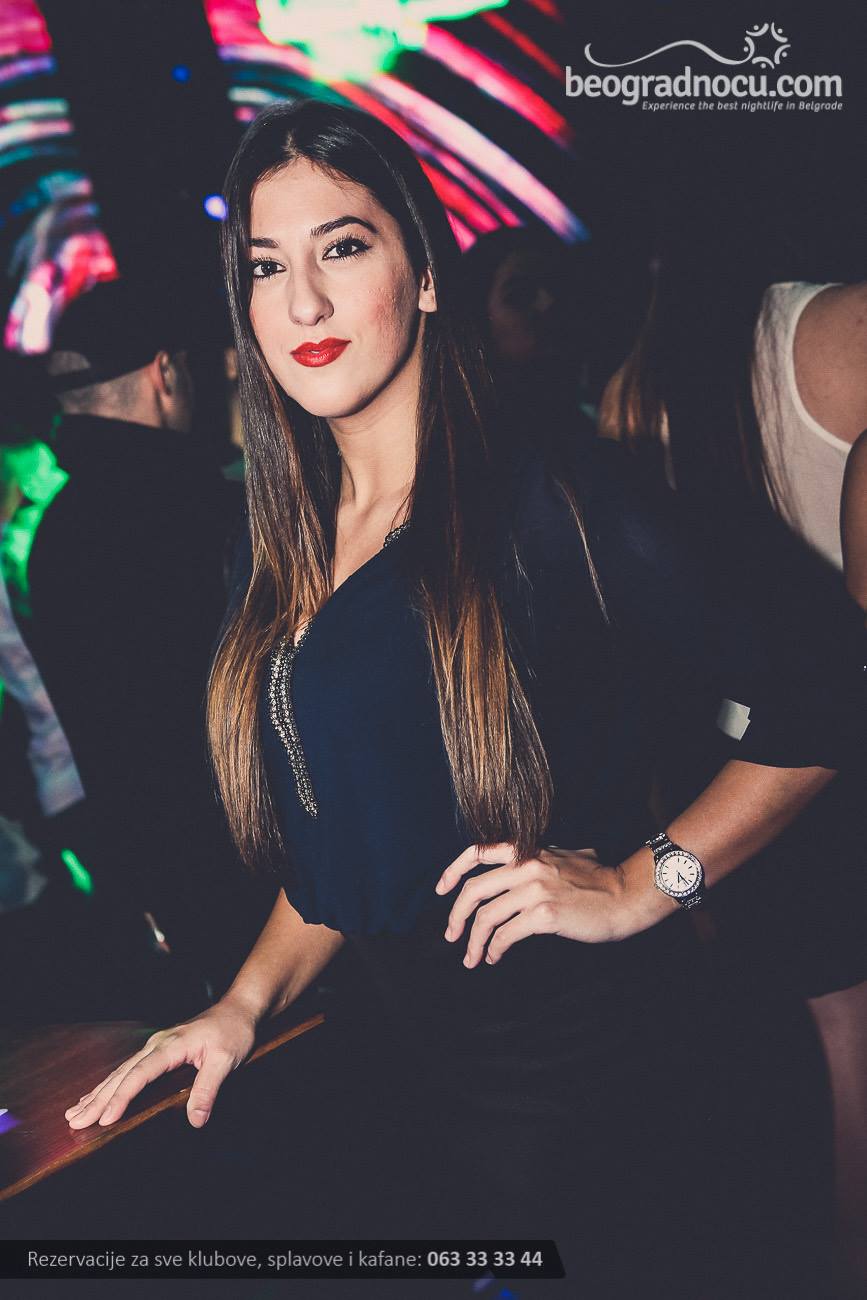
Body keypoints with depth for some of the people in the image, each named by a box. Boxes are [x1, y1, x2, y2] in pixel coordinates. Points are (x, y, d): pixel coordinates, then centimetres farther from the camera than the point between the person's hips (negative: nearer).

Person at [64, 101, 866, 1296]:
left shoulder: (555, 504, -14)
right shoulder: (279, 567, 5)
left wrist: (641, 886, -17)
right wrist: (247, 1003, 4)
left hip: (643, 1089, -5)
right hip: (431, 1096, 6)